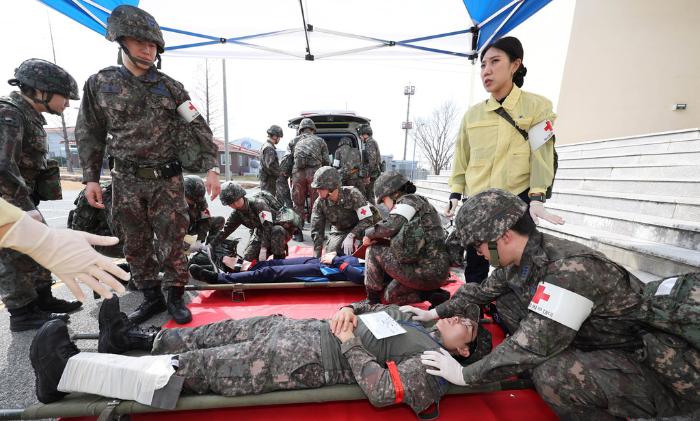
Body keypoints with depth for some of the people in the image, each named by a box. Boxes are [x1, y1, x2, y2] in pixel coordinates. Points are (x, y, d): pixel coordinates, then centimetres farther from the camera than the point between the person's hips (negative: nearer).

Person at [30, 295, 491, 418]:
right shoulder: (417, 320, 18)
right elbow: (373, 308, 23)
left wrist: (349, 343, -14)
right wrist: (348, 311, 3)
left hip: (311, 358, -7)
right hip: (309, 328, 7)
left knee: (192, 368, -7)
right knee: (222, 332, 10)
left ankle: (67, 369, 6)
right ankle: (135, 338, 31)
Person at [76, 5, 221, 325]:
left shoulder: (170, 88, 3)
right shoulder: (99, 84, 5)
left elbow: (198, 129, -2)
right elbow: (90, 135, 9)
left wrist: (211, 168, -13)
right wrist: (91, 178, 2)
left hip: (167, 180, -2)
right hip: (126, 182, 2)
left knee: (172, 242, 1)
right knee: (136, 246, 10)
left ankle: (175, 298, 18)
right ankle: (152, 298, 26)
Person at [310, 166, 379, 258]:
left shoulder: (353, 194, -28)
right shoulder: (319, 203, -17)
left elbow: (367, 219, -28)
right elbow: (316, 231, -10)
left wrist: (351, 236, -38)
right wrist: (316, 257, -16)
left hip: (358, 227, -3)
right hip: (339, 231, 3)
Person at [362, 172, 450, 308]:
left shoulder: (409, 200, -7)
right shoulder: (419, 201, 21)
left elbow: (391, 226, -25)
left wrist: (369, 234, -6)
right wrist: (380, 239, 5)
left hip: (427, 271, -10)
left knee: (374, 250, 1)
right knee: (390, 295, 26)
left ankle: (372, 301, 8)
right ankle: (433, 294, 11)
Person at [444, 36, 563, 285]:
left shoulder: (537, 106, 2)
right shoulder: (472, 114, 10)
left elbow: (541, 155, -4)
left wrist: (536, 199, -13)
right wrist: (455, 195, 8)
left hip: (518, 201, -3)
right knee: (474, 269, 10)